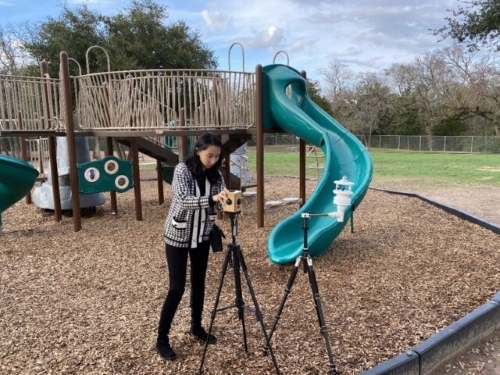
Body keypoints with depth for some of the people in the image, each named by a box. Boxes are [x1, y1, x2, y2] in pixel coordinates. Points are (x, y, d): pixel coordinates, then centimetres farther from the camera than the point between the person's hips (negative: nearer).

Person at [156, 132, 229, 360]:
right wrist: (211, 198, -45)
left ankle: (197, 327, 32)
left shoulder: (215, 174, -2)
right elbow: (184, 200, -31)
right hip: (178, 236, -5)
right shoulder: (182, 170, -18)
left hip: (202, 235, 5)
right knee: (176, 288, -3)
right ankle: (162, 339, 12)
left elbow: (222, 199, -10)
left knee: (199, 283, 13)